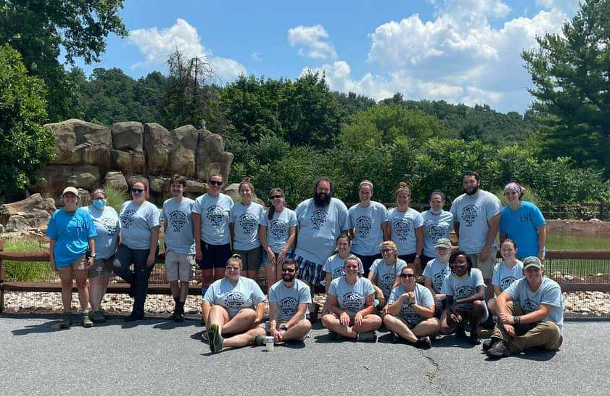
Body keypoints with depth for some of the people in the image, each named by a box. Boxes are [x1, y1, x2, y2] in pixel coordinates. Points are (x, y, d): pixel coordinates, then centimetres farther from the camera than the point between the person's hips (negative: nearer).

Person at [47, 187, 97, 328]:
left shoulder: (84, 214, 3)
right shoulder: (57, 215, 6)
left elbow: (91, 237, 4)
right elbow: (52, 239, 9)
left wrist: (92, 255, -2)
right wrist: (51, 258, 6)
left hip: (80, 254, -1)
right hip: (62, 256, 1)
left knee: (82, 284, 3)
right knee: (66, 285, 9)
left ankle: (84, 315, 10)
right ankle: (67, 315, 17)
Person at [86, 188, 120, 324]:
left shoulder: (111, 211, 11)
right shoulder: (87, 212, -10)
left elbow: (118, 231, 17)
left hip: (110, 254, 7)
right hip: (95, 255, -7)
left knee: (105, 281, 14)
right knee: (95, 282, -1)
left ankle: (98, 305, 30)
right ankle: (95, 311, 9)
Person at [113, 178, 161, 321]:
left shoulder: (151, 208, -7)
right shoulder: (126, 205, 13)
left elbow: (155, 232, -12)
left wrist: (152, 253, -17)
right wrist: (119, 244, 16)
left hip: (144, 249, -5)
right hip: (126, 246, 5)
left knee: (141, 281, 3)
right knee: (117, 266, -21)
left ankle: (138, 311, 17)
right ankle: (133, 281, 10)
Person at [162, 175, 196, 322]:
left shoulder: (191, 204, -6)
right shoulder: (166, 204, 5)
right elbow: (165, 225, 14)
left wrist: (195, 246, -3)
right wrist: (166, 244, 8)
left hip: (187, 249, -3)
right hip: (170, 249, 3)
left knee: (184, 281, 4)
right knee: (172, 280, 10)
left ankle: (180, 309, 15)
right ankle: (177, 306, 28)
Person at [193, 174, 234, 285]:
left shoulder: (228, 200, 2)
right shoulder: (200, 201, -3)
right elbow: (197, 227, -3)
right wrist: (197, 248, -7)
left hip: (224, 244, 1)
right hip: (205, 243, -1)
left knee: (220, 276, 7)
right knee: (206, 276, 7)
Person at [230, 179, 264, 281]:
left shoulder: (259, 208, 0)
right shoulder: (235, 208, -1)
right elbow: (231, 226, 7)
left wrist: (262, 243, 4)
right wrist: (233, 239, 0)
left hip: (255, 246, 0)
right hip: (239, 247, 0)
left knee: (253, 276, 6)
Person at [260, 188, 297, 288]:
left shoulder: (291, 214, 0)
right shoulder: (267, 214, 4)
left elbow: (292, 234, -1)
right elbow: (261, 234, 3)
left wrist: (284, 251, -9)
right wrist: (268, 250, -5)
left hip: (285, 252, -1)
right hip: (269, 251, 1)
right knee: (270, 280, 3)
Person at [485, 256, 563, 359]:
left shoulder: (552, 287, -14)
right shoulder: (520, 284, -1)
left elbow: (542, 313, -24)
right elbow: (500, 298, -16)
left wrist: (515, 319, -31)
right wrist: (506, 322, -33)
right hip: (526, 326, 4)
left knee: (551, 328, -37)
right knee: (508, 305, -13)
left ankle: (510, 346, -37)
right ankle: (499, 339, -35)